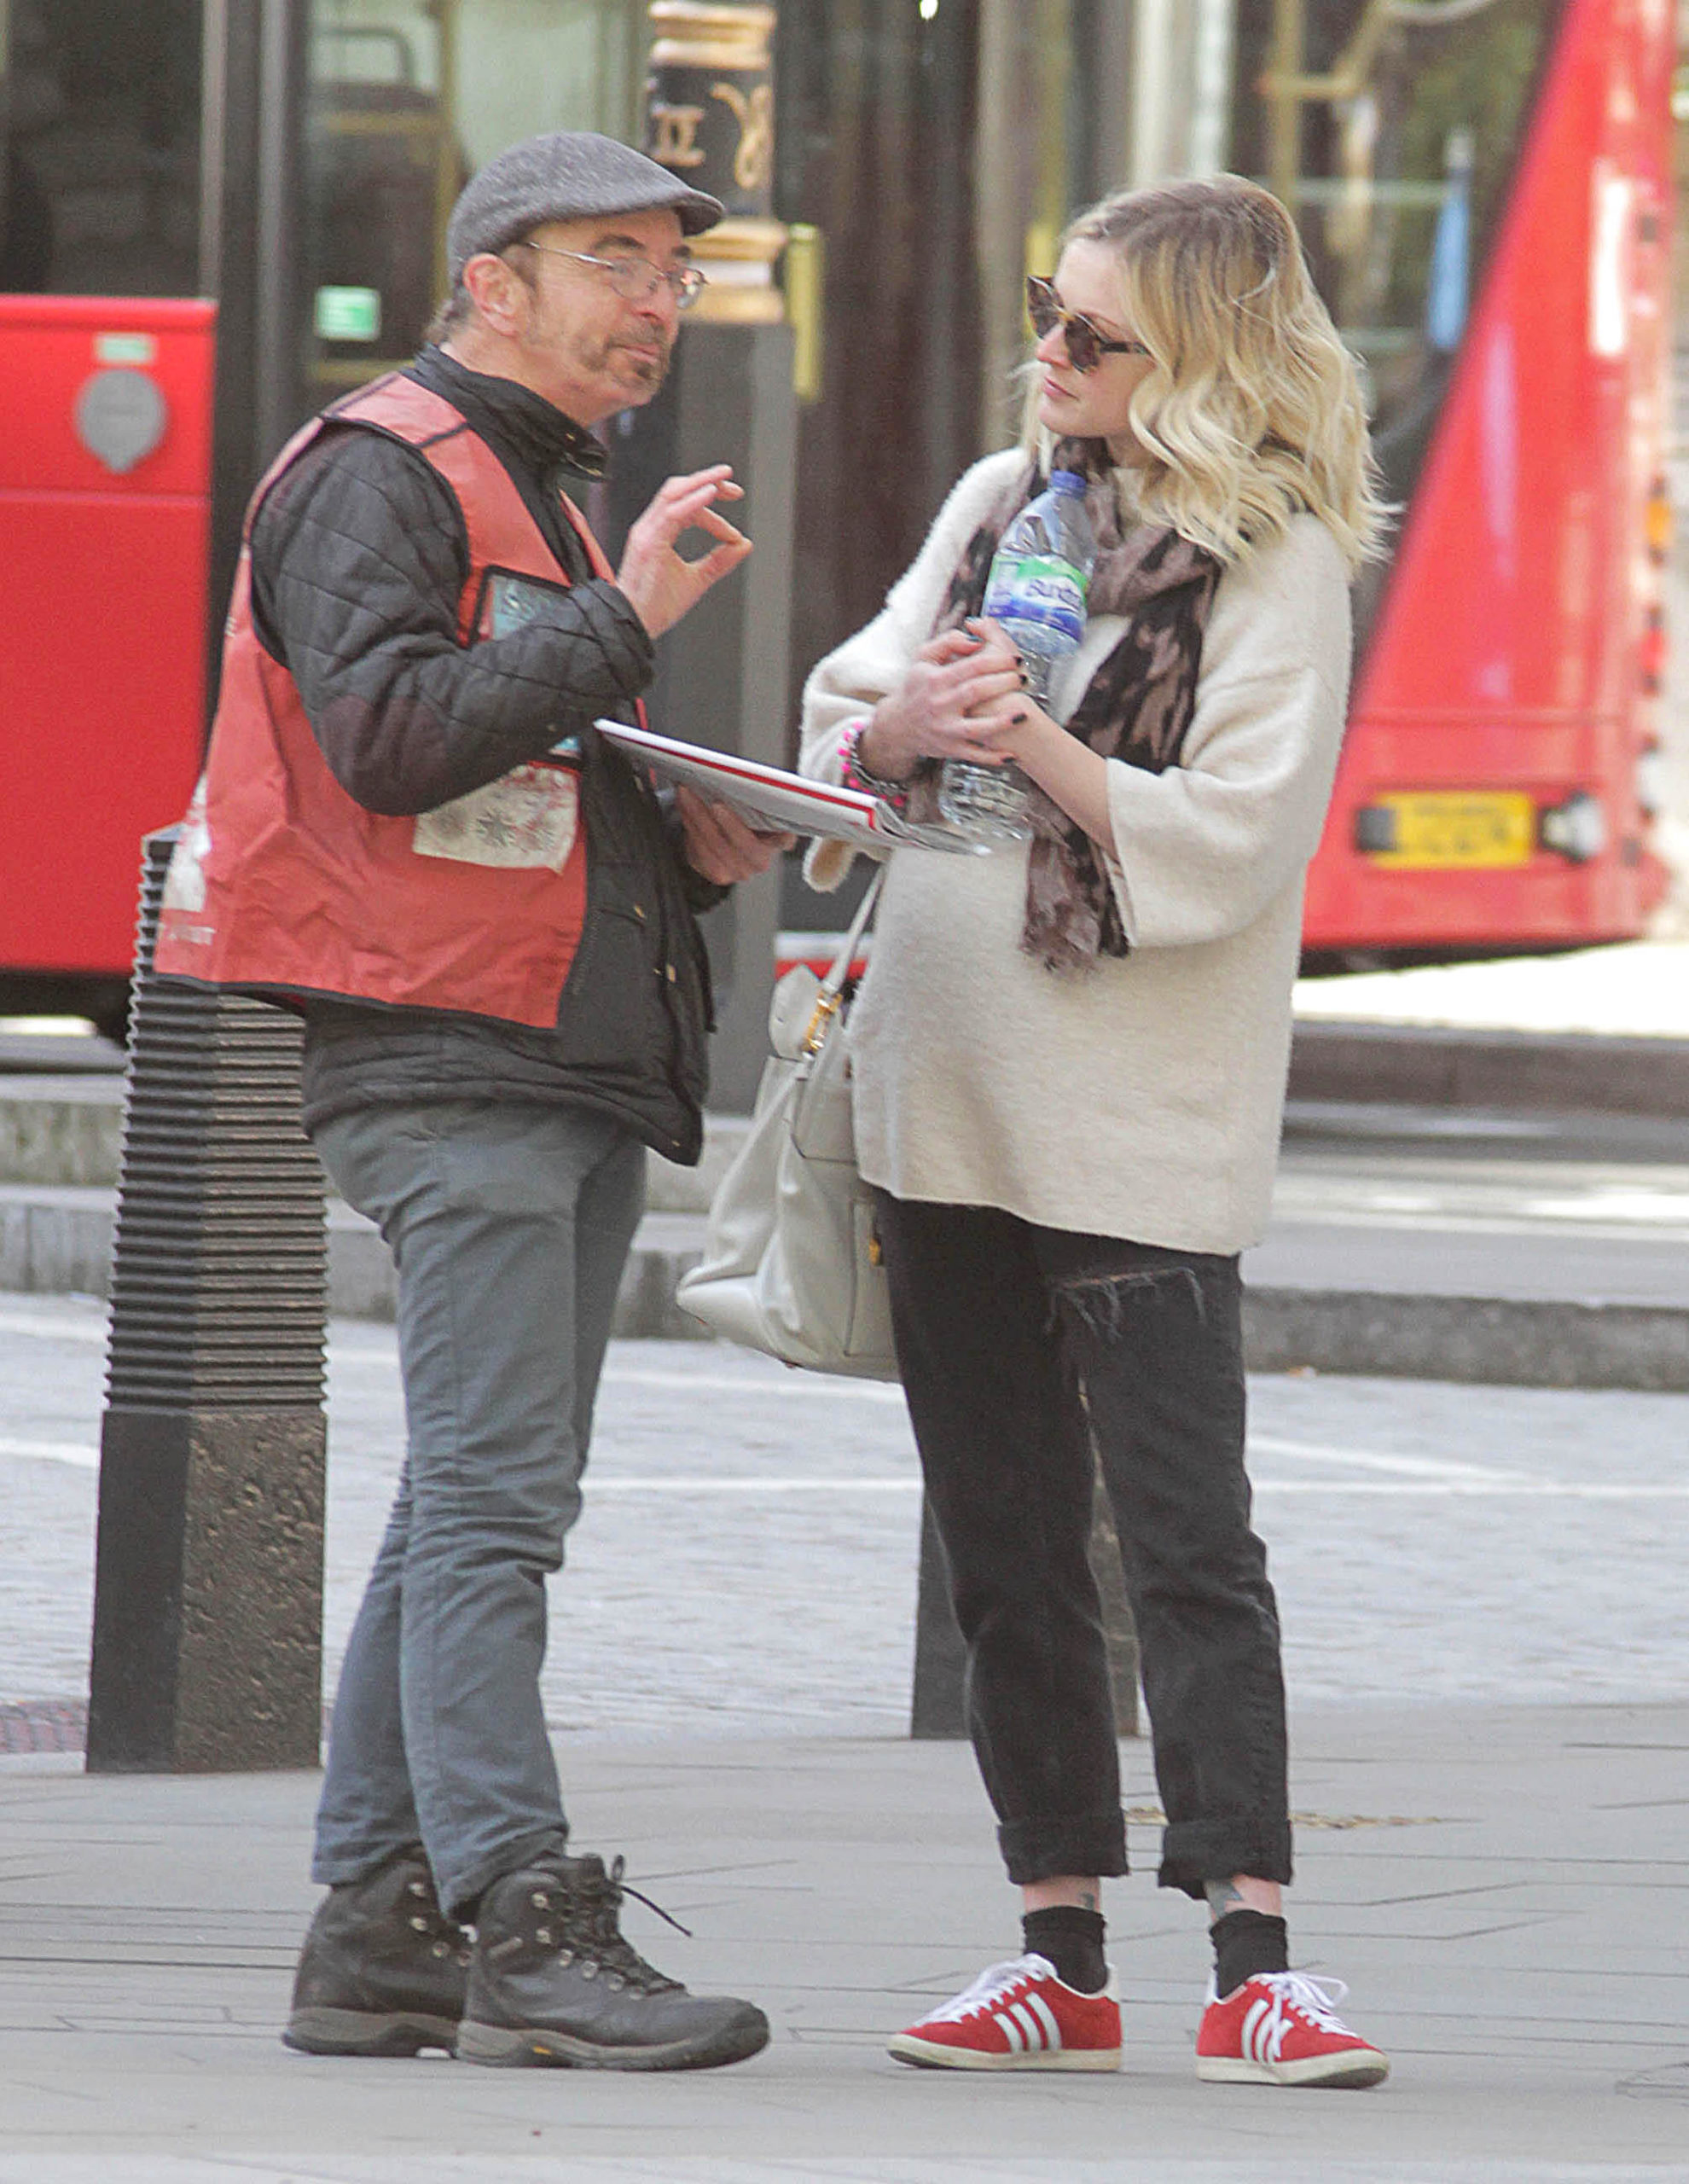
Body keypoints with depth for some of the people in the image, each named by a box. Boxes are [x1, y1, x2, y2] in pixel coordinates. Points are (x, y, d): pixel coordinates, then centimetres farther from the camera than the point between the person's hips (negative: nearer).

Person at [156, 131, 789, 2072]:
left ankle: (379, 1929, 11)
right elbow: (393, 734, -21)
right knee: (494, 1496, -14)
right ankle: (522, 1926, -18)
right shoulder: (381, 474, -6)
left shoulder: (543, 495, 25)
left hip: (574, 1065, 10)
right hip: (443, 1057, -10)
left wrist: (685, 844, 12)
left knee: (476, 1506, 9)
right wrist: (625, 618, -19)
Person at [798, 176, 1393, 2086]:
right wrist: (902, 730, -8)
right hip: (944, 1091, 6)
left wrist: (1040, 749, -22)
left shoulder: (1275, 561, -6)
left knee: (1185, 1531, -10)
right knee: (1002, 1536, 8)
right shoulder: (999, 502, 13)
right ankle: (1062, 1955, 13)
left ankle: (1251, 1960, -11)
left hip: (1137, 1119, -6)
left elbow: (1231, 840, -13)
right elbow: (842, 722, 14)